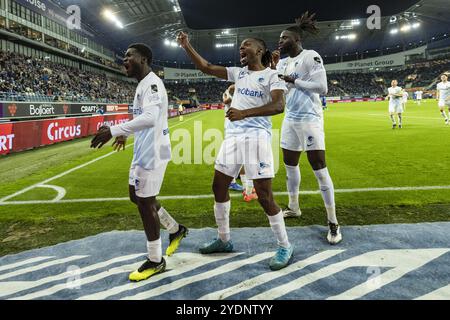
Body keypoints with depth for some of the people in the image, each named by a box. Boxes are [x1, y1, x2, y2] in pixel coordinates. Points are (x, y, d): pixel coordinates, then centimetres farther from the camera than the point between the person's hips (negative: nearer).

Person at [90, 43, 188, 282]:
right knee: (137, 196, 18)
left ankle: (155, 261, 14)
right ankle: (175, 230, 34)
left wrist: (114, 131, -35)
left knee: (145, 202, -2)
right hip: (143, 151, 10)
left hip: (152, 152, -10)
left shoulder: (151, 83, -16)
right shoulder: (144, 84, 16)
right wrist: (126, 134, 36)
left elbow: (150, 118, -33)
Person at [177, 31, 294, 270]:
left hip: (256, 138, -7)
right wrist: (187, 46, 13)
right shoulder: (238, 73, 15)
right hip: (232, 137, 8)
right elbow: (206, 68, 18)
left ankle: (285, 247, 12)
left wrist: (245, 113, -31)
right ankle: (224, 240, 28)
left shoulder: (271, 75, -4)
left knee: (264, 196, -7)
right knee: (219, 187, 11)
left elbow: (278, 106, -21)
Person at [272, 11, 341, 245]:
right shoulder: (283, 63, 13)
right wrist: (272, 67, 5)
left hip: (309, 119, -8)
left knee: (319, 169, -7)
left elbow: (322, 87, -17)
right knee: (290, 164, 14)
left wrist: (293, 81, -15)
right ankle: (294, 207, 32)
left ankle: (333, 222, 1)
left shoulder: (310, 56, -9)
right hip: (290, 119, 8)